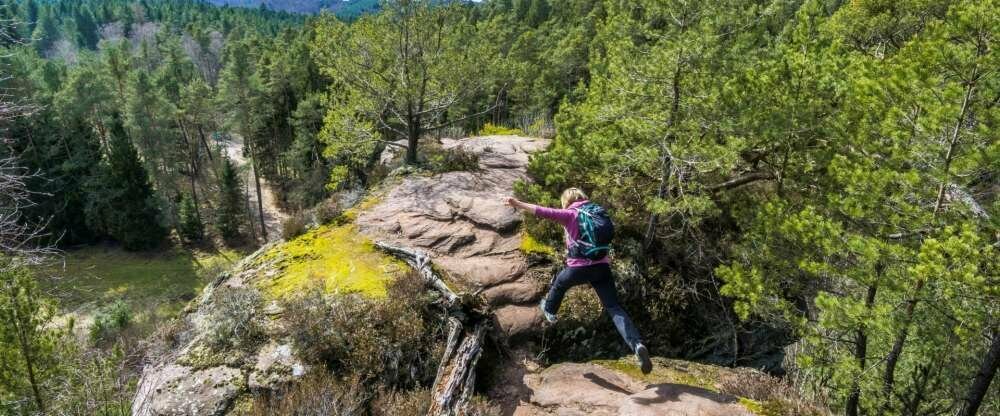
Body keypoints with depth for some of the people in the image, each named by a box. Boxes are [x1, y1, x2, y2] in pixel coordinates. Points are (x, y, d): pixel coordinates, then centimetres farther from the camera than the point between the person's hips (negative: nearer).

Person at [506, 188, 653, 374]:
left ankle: (549, 311, 55)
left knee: (560, 282, 31)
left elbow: (542, 212, -14)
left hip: (579, 268, -4)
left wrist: (518, 204, -14)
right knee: (615, 308, 0)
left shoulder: (569, 215, -3)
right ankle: (637, 345, -18)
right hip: (602, 266, 4)